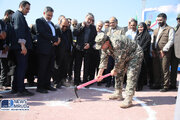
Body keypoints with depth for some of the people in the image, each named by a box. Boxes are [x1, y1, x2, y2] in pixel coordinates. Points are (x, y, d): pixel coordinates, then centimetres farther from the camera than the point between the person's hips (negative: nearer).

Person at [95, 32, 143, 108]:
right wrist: (100, 74, 1)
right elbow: (103, 60, 1)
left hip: (135, 54, -9)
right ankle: (118, 94, 23)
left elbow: (120, 60, -27)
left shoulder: (117, 43, -36)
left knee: (131, 75, -18)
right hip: (125, 57, 9)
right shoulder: (105, 47, -7)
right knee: (119, 73, 10)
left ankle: (128, 100, -19)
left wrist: (114, 70, -12)